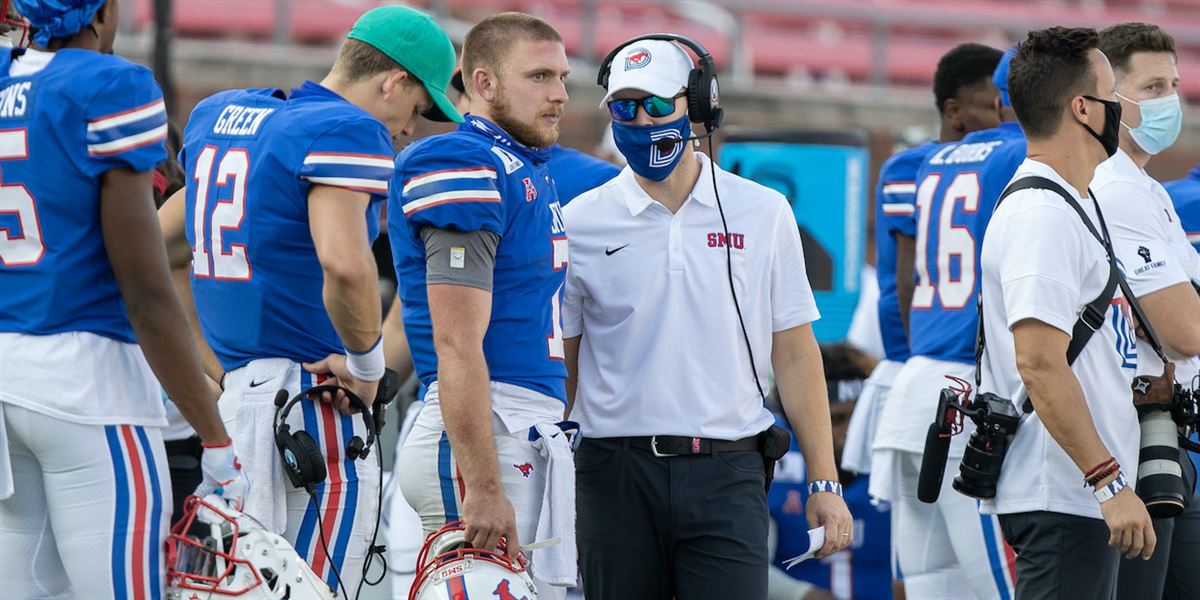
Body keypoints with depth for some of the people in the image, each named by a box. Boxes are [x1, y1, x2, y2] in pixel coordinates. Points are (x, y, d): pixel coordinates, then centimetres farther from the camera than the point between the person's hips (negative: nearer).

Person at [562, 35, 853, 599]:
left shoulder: (762, 214, 6)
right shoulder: (582, 223, 4)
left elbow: (795, 355, 8)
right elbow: (558, 367, 9)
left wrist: (825, 484, 4)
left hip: (726, 474, 0)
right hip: (616, 477, 1)